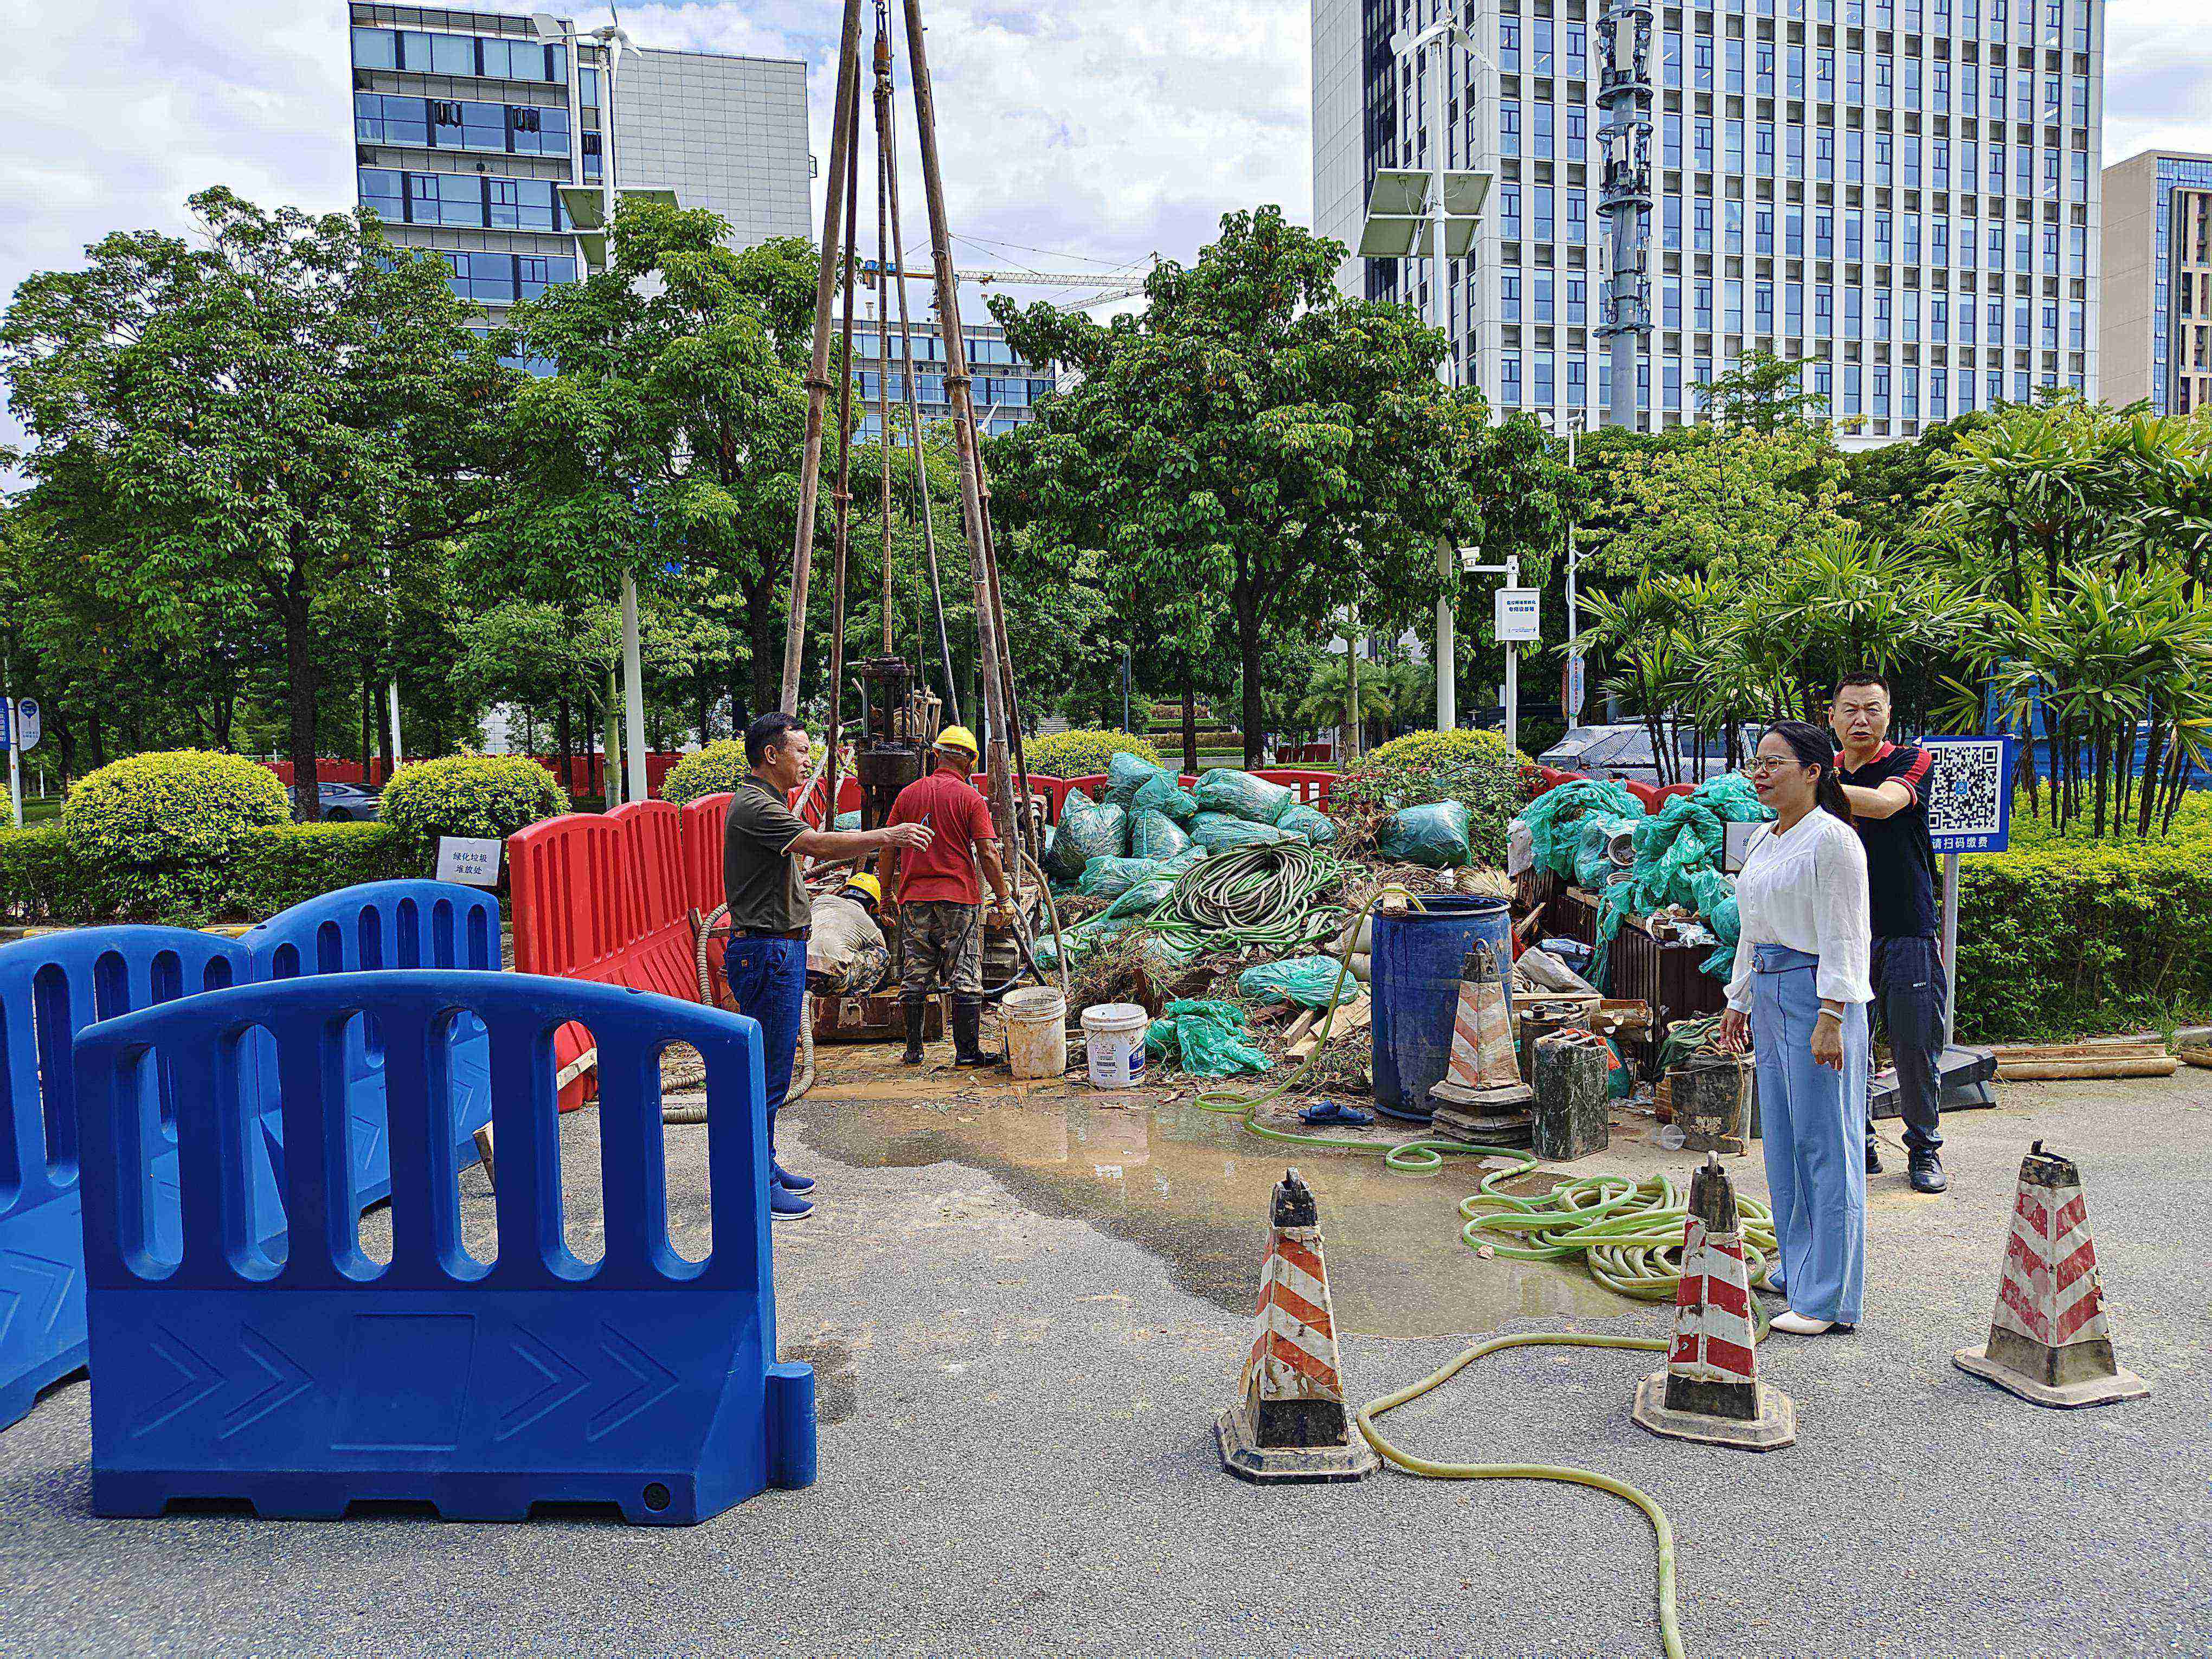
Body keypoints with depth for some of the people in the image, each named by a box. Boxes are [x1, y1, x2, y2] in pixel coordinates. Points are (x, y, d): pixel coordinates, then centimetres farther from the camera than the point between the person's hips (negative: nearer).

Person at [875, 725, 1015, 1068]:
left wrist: (887, 892, 20)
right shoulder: (970, 798, -4)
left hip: (914, 899, 4)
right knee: (965, 978, 2)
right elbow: (988, 853, -9)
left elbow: (888, 850, 9)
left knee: (915, 977, 10)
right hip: (959, 898, -4)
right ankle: (967, 1051, 4)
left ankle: (913, 1050, 16)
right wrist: (1002, 899, -2)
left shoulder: (908, 794, 7)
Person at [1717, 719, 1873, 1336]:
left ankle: (1828, 1298, 3)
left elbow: (1843, 939, -15)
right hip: (1769, 995, 9)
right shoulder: (1764, 839, 15)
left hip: (1817, 993, -9)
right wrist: (1739, 1002, 20)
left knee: (1825, 1143, -4)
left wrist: (1830, 1018, -20)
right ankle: (1798, 1269, 26)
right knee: (1782, 1138, 14)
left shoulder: (1833, 840, -11)